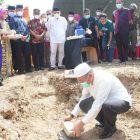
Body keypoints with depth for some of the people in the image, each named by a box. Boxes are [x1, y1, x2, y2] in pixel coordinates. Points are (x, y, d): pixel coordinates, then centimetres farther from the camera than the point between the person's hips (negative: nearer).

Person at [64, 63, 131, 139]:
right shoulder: (88, 79, -8)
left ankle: (110, 127, -8)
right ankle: (105, 122, 9)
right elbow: (83, 99, 5)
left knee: (107, 105, -39)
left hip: (122, 101, -8)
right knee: (83, 104, -8)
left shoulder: (103, 80, -33)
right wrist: (71, 116, 0)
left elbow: (97, 106, -34)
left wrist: (82, 123, -30)